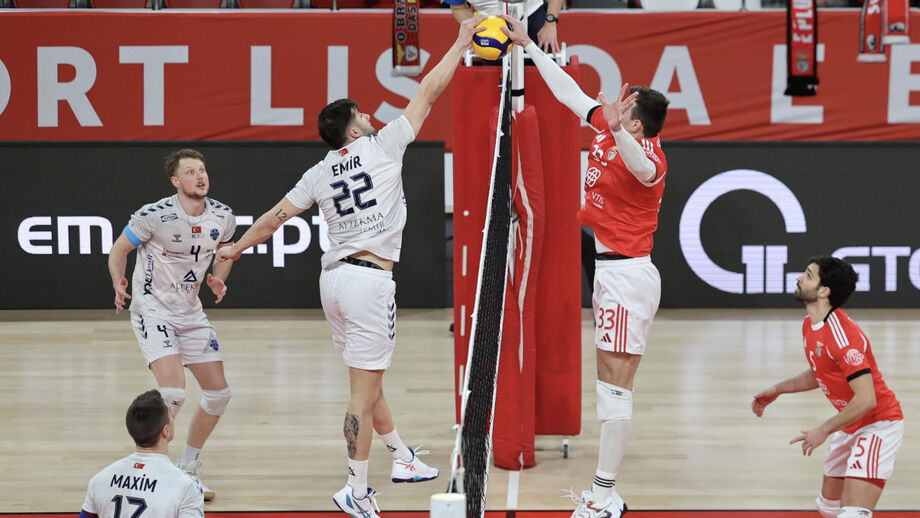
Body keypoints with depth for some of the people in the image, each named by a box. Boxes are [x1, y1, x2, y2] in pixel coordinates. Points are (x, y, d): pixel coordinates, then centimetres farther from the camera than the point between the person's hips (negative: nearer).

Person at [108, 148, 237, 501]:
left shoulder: (222, 216, -4)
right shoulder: (155, 215, -19)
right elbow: (119, 250, -7)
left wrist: (218, 279, -1)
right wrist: (118, 285, -23)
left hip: (190, 312, 7)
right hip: (152, 310, -6)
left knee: (219, 392, 6)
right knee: (173, 393, -23)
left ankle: (186, 472, 23)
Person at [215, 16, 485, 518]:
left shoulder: (320, 173, 10)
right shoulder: (381, 146, -3)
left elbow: (277, 215, 15)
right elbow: (428, 91, 2)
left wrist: (238, 248, 29)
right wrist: (461, 43, 11)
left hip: (334, 277, 7)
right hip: (370, 279, -7)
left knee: (368, 378, 20)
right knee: (364, 389, -6)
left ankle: (402, 457, 34)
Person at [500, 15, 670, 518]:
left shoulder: (650, 156, -19)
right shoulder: (604, 129, 6)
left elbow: (641, 166, -45)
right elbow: (568, 90, 18)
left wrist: (617, 130, -63)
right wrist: (528, 44, 22)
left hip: (626, 274, -9)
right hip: (607, 270, 9)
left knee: (615, 385, -8)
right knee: (610, 385, 10)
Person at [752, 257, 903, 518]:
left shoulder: (843, 335, -27)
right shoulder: (810, 326, 3)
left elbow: (866, 400, -29)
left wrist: (823, 431, -20)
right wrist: (778, 389, 13)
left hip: (878, 425, -10)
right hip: (850, 426, 10)